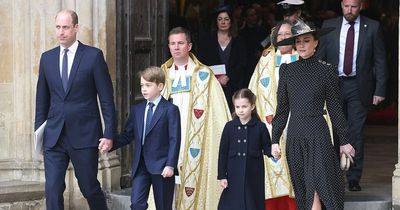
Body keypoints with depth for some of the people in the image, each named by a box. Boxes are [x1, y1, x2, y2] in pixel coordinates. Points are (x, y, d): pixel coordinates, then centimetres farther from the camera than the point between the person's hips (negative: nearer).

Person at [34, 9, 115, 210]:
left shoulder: (93, 56, -3)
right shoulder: (47, 58, 9)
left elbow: (107, 99, -3)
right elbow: (42, 99, 15)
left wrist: (109, 134, -8)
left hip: (84, 136, -3)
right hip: (53, 136, 3)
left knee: (90, 188, 7)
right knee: (52, 189, -4)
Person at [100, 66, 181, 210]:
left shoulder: (170, 110, -4)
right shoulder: (136, 110, 12)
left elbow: (174, 140, -9)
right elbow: (128, 135, 11)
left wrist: (170, 165, -16)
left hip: (160, 165, -4)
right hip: (140, 165, 4)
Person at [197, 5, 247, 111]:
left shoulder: (238, 42, 12)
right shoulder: (206, 40, 11)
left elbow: (242, 65, 4)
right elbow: (201, 63, 5)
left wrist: (227, 77, -10)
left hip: (232, 85, 0)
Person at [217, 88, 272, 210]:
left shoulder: (260, 127, -1)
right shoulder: (229, 127, 2)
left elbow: (267, 147, 5)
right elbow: (223, 153, 4)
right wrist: (222, 176, 0)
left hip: (253, 177, -1)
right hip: (234, 176, 1)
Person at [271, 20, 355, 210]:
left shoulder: (326, 70, -1)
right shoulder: (287, 70, 6)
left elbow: (334, 108, 4)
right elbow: (282, 108, 10)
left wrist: (344, 140, 6)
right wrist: (275, 140, 6)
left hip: (318, 133, -3)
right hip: (294, 135, 3)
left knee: (316, 189, -11)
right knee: (302, 192, 7)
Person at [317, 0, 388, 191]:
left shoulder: (372, 27, 1)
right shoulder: (329, 26, 4)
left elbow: (380, 61, 2)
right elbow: (320, 57, 7)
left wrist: (380, 90, -4)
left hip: (359, 87, -1)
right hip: (334, 84, 1)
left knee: (356, 134, -1)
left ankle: (354, 178, 6)